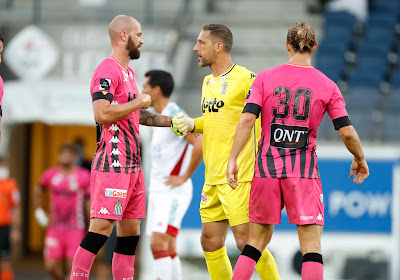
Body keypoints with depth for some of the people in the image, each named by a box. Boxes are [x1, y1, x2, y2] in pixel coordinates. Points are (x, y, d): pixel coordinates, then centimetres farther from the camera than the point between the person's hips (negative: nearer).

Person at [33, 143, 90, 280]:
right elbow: (37, 192, 22)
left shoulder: (83, 176, -3)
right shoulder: (50, 175, 4)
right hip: (55, 227, 2)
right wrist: (39, 212, 10)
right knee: (51, 266, -3)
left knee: (72, 266, -7)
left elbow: (89, 202, 2)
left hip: (75, 229, -2)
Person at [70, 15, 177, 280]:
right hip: (113, 164, -10)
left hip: (132, 164, 10)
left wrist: (172, 121, 26)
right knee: (102, 227, -13)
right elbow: (102, 114, -24)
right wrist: (139, 102, -13)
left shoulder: (129, 72, 20)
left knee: (131, 229, 9)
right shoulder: (108, 71, -12)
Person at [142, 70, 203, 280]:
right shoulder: (159, 118, 16)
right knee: (168, 248, 9)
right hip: (158, 190, 10)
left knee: (159, 243, -18)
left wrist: (184, 177, -19)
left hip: (173, 191, -10)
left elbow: (200, 144, -24)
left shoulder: (174, 115, -14)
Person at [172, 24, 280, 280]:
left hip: (239, 178, -8)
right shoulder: (208, 82, 16)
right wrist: (192, 124, 10)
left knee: (247, 241, -10)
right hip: (213, 179, 8)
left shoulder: (246, 79, -10)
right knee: (211, 242, 8)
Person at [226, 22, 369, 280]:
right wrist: (360, 159, 15)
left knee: (258, 239, 14)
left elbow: (247, 119, -9)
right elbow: (347, 132, -3)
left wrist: (232, 159, -7)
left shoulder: (265, 78, 1)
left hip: (267, 166, 2)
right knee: (311, 245, -1)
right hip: (304, 171, -2)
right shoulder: (327, 86, 0)